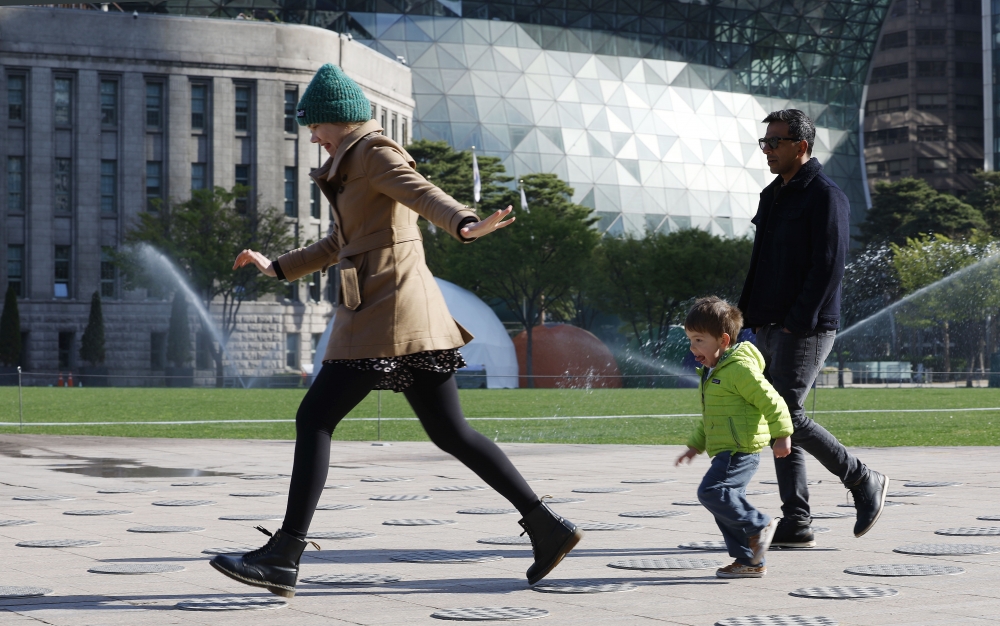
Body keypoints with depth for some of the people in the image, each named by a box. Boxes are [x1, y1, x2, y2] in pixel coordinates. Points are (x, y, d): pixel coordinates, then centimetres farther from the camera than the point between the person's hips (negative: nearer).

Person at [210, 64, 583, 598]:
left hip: (384, 311, -10)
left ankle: (283, 557, -6)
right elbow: (339, 245, 33)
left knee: (314, 419, -6)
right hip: (408, 312, 10)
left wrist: (466, 225, -45)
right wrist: (278, 267, 36)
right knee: (450, 433, 9)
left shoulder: (374, 153, -6)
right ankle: (547, 527, 6)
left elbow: (423, 194, -27)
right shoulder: (355, 167, 23)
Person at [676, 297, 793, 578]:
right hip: (726, 451, 10)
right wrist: (695, 445, 24)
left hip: (741, 450, -10)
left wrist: (781, 435, -17)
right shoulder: (711, 373, 19)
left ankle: (759, 525, -7)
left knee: (711, 491, -20)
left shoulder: (740, 368, -13)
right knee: (727, 502, 9)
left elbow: (770, 400, -15)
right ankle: (750, 562, 15)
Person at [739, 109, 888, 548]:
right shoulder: (773, 196, 18)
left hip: (807, 329, -9)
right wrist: (750, 313, 14)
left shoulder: (825, 196, -9)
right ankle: (796, 524, 8)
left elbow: (828, 266, -16)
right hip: (771, 328, 9)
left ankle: (864, 481, 4)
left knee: (786, 415, -13)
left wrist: (797, 322, -21)